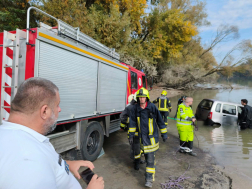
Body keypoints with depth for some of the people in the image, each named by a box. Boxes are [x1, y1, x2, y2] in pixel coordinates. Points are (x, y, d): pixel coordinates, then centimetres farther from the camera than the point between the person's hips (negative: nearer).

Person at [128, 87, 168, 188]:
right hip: (142, 136, 4)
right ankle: (151, 168, 47)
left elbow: (160, 121, -5)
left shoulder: (152, 107, -15)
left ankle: (149, 178, 8)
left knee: (150, 157, -3)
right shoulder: (135, 108, -7)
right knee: (146, 155, 21)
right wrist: (131, 135, 2)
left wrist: (164, 134, 0)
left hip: (152, 137, -4)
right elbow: (132, 122, 2)